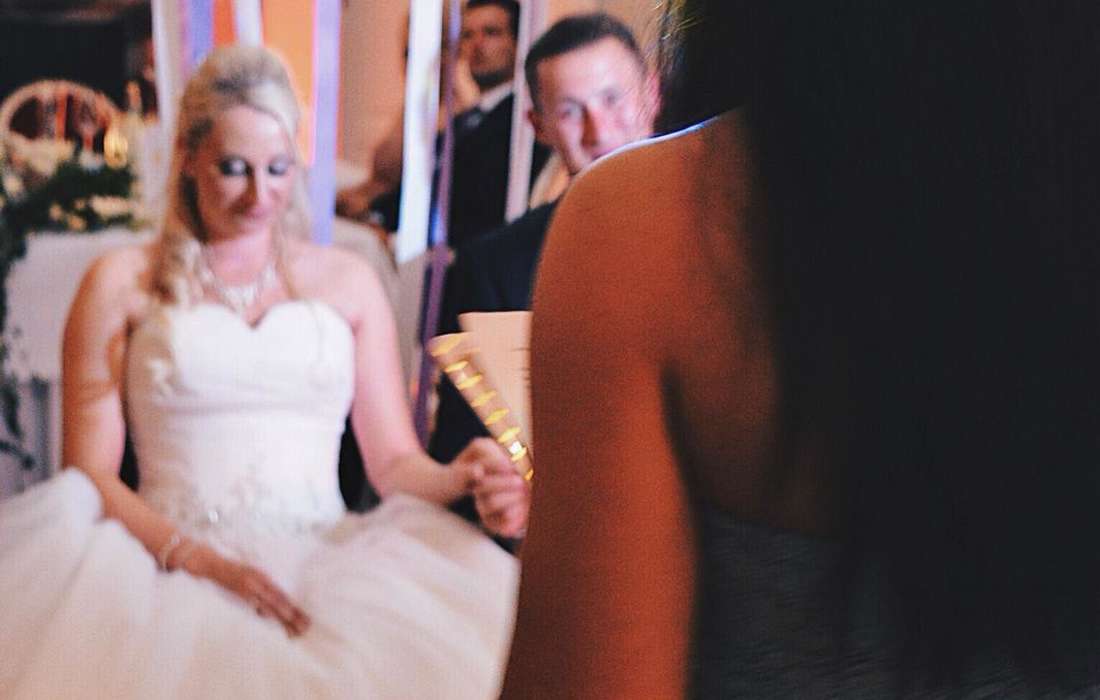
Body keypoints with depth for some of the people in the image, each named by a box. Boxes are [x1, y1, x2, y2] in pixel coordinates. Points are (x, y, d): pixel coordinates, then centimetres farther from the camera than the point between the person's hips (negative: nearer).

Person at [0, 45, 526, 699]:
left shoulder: (349, 281, 15)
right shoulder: (122, 284, 10)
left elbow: (394, 460, 12)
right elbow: (91, 472, 3)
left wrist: (458, 477, -11)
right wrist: (199, 559, -14)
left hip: (326, 566, 2)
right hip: (170, 571, -2)